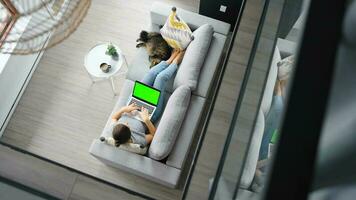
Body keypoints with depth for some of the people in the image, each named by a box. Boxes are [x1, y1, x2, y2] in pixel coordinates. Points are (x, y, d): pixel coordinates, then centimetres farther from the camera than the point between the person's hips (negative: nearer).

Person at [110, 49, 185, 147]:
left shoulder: (115, 130, -29)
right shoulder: (138, 141, -39)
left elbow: (114, 117, -6)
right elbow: (154, 135, -23)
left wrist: (123, 109, -25)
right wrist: (146, 120, -39)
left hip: (137, 103, 4)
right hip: (150, 113, -4)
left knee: (152, 72, 0)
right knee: (161, 77, -7)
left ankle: (170, 60, 33)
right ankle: (176, 61, 28)